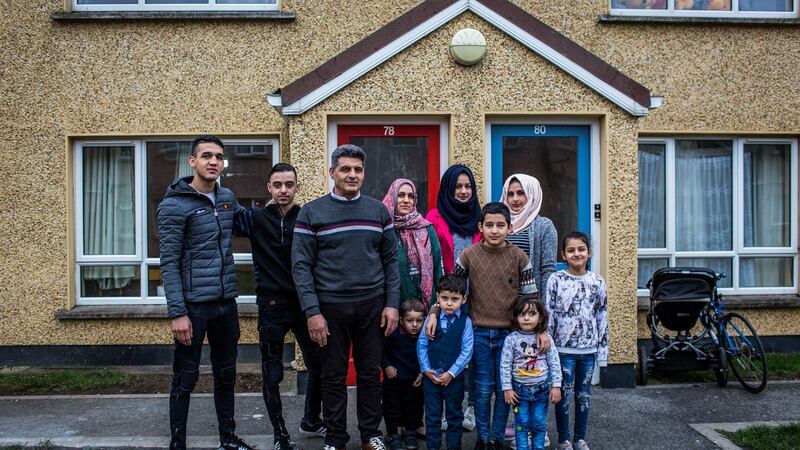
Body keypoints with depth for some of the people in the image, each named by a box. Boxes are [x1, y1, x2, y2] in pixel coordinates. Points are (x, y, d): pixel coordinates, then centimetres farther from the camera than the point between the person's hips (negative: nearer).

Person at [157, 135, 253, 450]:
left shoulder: (227, 198, 8)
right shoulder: (174, 206, -11)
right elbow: (169, 264, -14)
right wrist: (177, 313, -18)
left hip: (227, 304, 6)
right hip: (193, 306, -6)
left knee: (226, 374, 16)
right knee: (185, 379, 4)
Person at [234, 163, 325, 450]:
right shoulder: (256, 219, -1)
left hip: (305, 305, 2)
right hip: (272, 308, -1)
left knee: (318, 366, 12)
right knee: (272, 375, 5)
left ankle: (311, 420, 36)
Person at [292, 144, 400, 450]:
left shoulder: (379, 211, 6)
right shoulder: (311, 213, -2)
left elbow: (390, 260, 8)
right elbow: (301, 265, -5)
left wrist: (392, 303, 0)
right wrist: (312, 312, -11)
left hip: (372, 305, 2)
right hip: (330, 307, -2)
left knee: (370, 373, 10)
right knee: (333, 376, 8)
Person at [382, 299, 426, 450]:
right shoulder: (394, 334, -19)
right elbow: (381, 350, -6)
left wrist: (423, 373, -1)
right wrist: (386, 365, -11)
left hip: (415, 381, 2)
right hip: (393, 379, -2)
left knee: (414, 407, 15)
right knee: (392, 407, 9)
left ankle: (410, 432, 35)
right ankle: (392, 434, 25)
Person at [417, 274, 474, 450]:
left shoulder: (465, 321, -7)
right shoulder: (431, 319, -2)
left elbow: (466, 350, -9)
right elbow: (421, 344, -1)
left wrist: (451, 373, -12)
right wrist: (426, 370, -8)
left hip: (454, 378, -1)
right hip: (431, 376, 1)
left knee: (454, 415, 13)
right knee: (432, 415, 11)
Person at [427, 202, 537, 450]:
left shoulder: (518, 256, -2)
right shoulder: (469, 255, -3)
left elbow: (530, 297, 2)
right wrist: (434, 312, -5)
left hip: (509, 332, 0)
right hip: (479, 333, 0)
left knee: (504, 389, 9)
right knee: (483, 389, 6)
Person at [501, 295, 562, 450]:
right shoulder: (511, 339, -10)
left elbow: (554, 363, -2)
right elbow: (505, 365, -7)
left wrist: (556, 385, -5)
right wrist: (507, 388, -9)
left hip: (541, 389, 1)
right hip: (519, 389, -1)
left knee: (540, 424, 11)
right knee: (521, 424, 8)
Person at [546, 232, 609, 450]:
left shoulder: (597, 282, 2)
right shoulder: (556, 280, -6)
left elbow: (602, 317, 5)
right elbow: (549, 315, -5)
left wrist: (603, 350, 4)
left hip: (588, 349, 2)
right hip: (563, 349, -2)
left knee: (583, 396, 12)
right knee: (564, 396, 5)